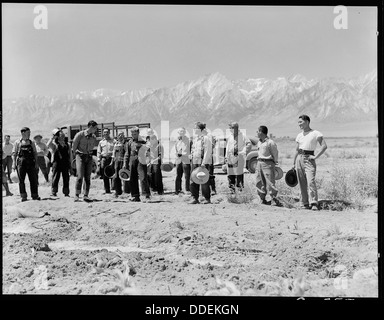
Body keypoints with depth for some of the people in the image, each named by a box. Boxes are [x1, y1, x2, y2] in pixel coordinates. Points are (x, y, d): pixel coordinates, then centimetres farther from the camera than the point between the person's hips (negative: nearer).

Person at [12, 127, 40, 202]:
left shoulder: (31, 143, 12)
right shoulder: (17, 142, 4)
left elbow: (35, 153, 12)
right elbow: (14, 153, 3)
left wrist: (36, 163, 3)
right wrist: (14, 163, -6)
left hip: (31, 163, 2)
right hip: (21, 163, -2)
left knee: (33, 180, 0)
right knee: (21, 180, 1)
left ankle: (35, 195, 8)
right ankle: (23, 196, 7)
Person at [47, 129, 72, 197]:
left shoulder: (67, 145, 15)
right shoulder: (54, 144, 3)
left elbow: (70, 155, 16)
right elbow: (48, 145, -18)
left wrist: (70, 164, 10)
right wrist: (52, 137, -14)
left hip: (65, 163, 4)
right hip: (57, 162, -4)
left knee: (66, 178, 3)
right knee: (55, 177, -5)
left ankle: (66, 192, 9)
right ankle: (53, 192, -1)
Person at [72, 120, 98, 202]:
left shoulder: (94, 137, 7)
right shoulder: (80, 134, -9)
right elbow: (74, 146, 0)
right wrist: (77, 155, 9)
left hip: (89, 157, 5)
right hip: (80, 156, -5)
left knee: (88, 177, 1)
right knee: (80, 176, -13)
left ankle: (86, 195, 3)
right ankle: (77, 195, -7)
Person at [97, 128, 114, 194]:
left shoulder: (113, 141, 7)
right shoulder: (101, 142, 16)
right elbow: (99, 152, 15)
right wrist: (98, 161, 6)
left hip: (111, 158, -3)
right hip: (103, 159, 3)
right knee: (104, 176, 2)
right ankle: (107, 190, 8)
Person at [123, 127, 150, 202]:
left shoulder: (142, 141, 2)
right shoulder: (130, 142, 13)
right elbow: (127, 153, 16)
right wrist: (125, 163, 10)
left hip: (141, 161, -4)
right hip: (132, 162, 4)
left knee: (143, 178, -12)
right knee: (132, 179, 6)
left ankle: (147, 194, -6)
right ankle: (135, 196, 13)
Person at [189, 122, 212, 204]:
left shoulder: (206, 138, -9)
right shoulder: (195, 138, 16)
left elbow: (207, 152, -15)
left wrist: (204, 163, -20)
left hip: (203, 163, -8)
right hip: (195, 162, 8)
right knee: (193, 181, 4)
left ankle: (207, 199, 8)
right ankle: (195, 198, 11)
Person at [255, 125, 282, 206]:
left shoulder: (270, 142, -10)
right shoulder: (259, 142, 14)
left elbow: (275, 153, -4)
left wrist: (275, 163, 0)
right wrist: (259, 161, 17)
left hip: (268, 163, -8)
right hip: (259, 163, 8)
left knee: (270, 181, -10)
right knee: (259, 182, 8)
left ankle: (274, 200, -6)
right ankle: (262, 199, 17)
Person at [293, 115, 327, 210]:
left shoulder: (315, 133, -3)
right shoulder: (299, 136, 14)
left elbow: (324, 146, -9)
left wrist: (316, 156, -14)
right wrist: (293, 164, 16)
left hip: (309, 159, -5)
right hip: (299, 158, 5)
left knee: (311, 181, -17)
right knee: (302, 183, 4)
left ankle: (314, 204, -17)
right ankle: (304, 204, 10)